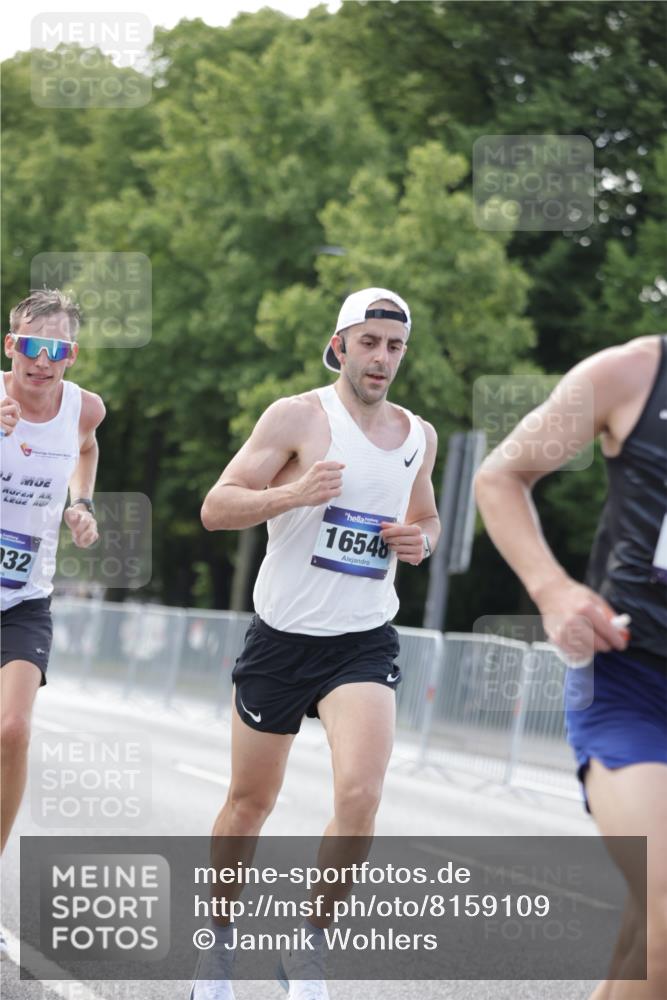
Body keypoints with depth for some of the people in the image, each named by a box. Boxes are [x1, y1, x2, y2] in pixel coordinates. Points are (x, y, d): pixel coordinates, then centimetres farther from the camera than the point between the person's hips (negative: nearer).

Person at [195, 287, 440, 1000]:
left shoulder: (419, 436, 8)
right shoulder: (298, 416, -7)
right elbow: (215, 508, -11)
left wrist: (421, 540, 2)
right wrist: (293, 494, -27)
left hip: (365, 641, 2)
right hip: (282, 638, -2)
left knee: (359, 795, -18)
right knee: (250, 802, 10)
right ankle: (219, 932, 33)